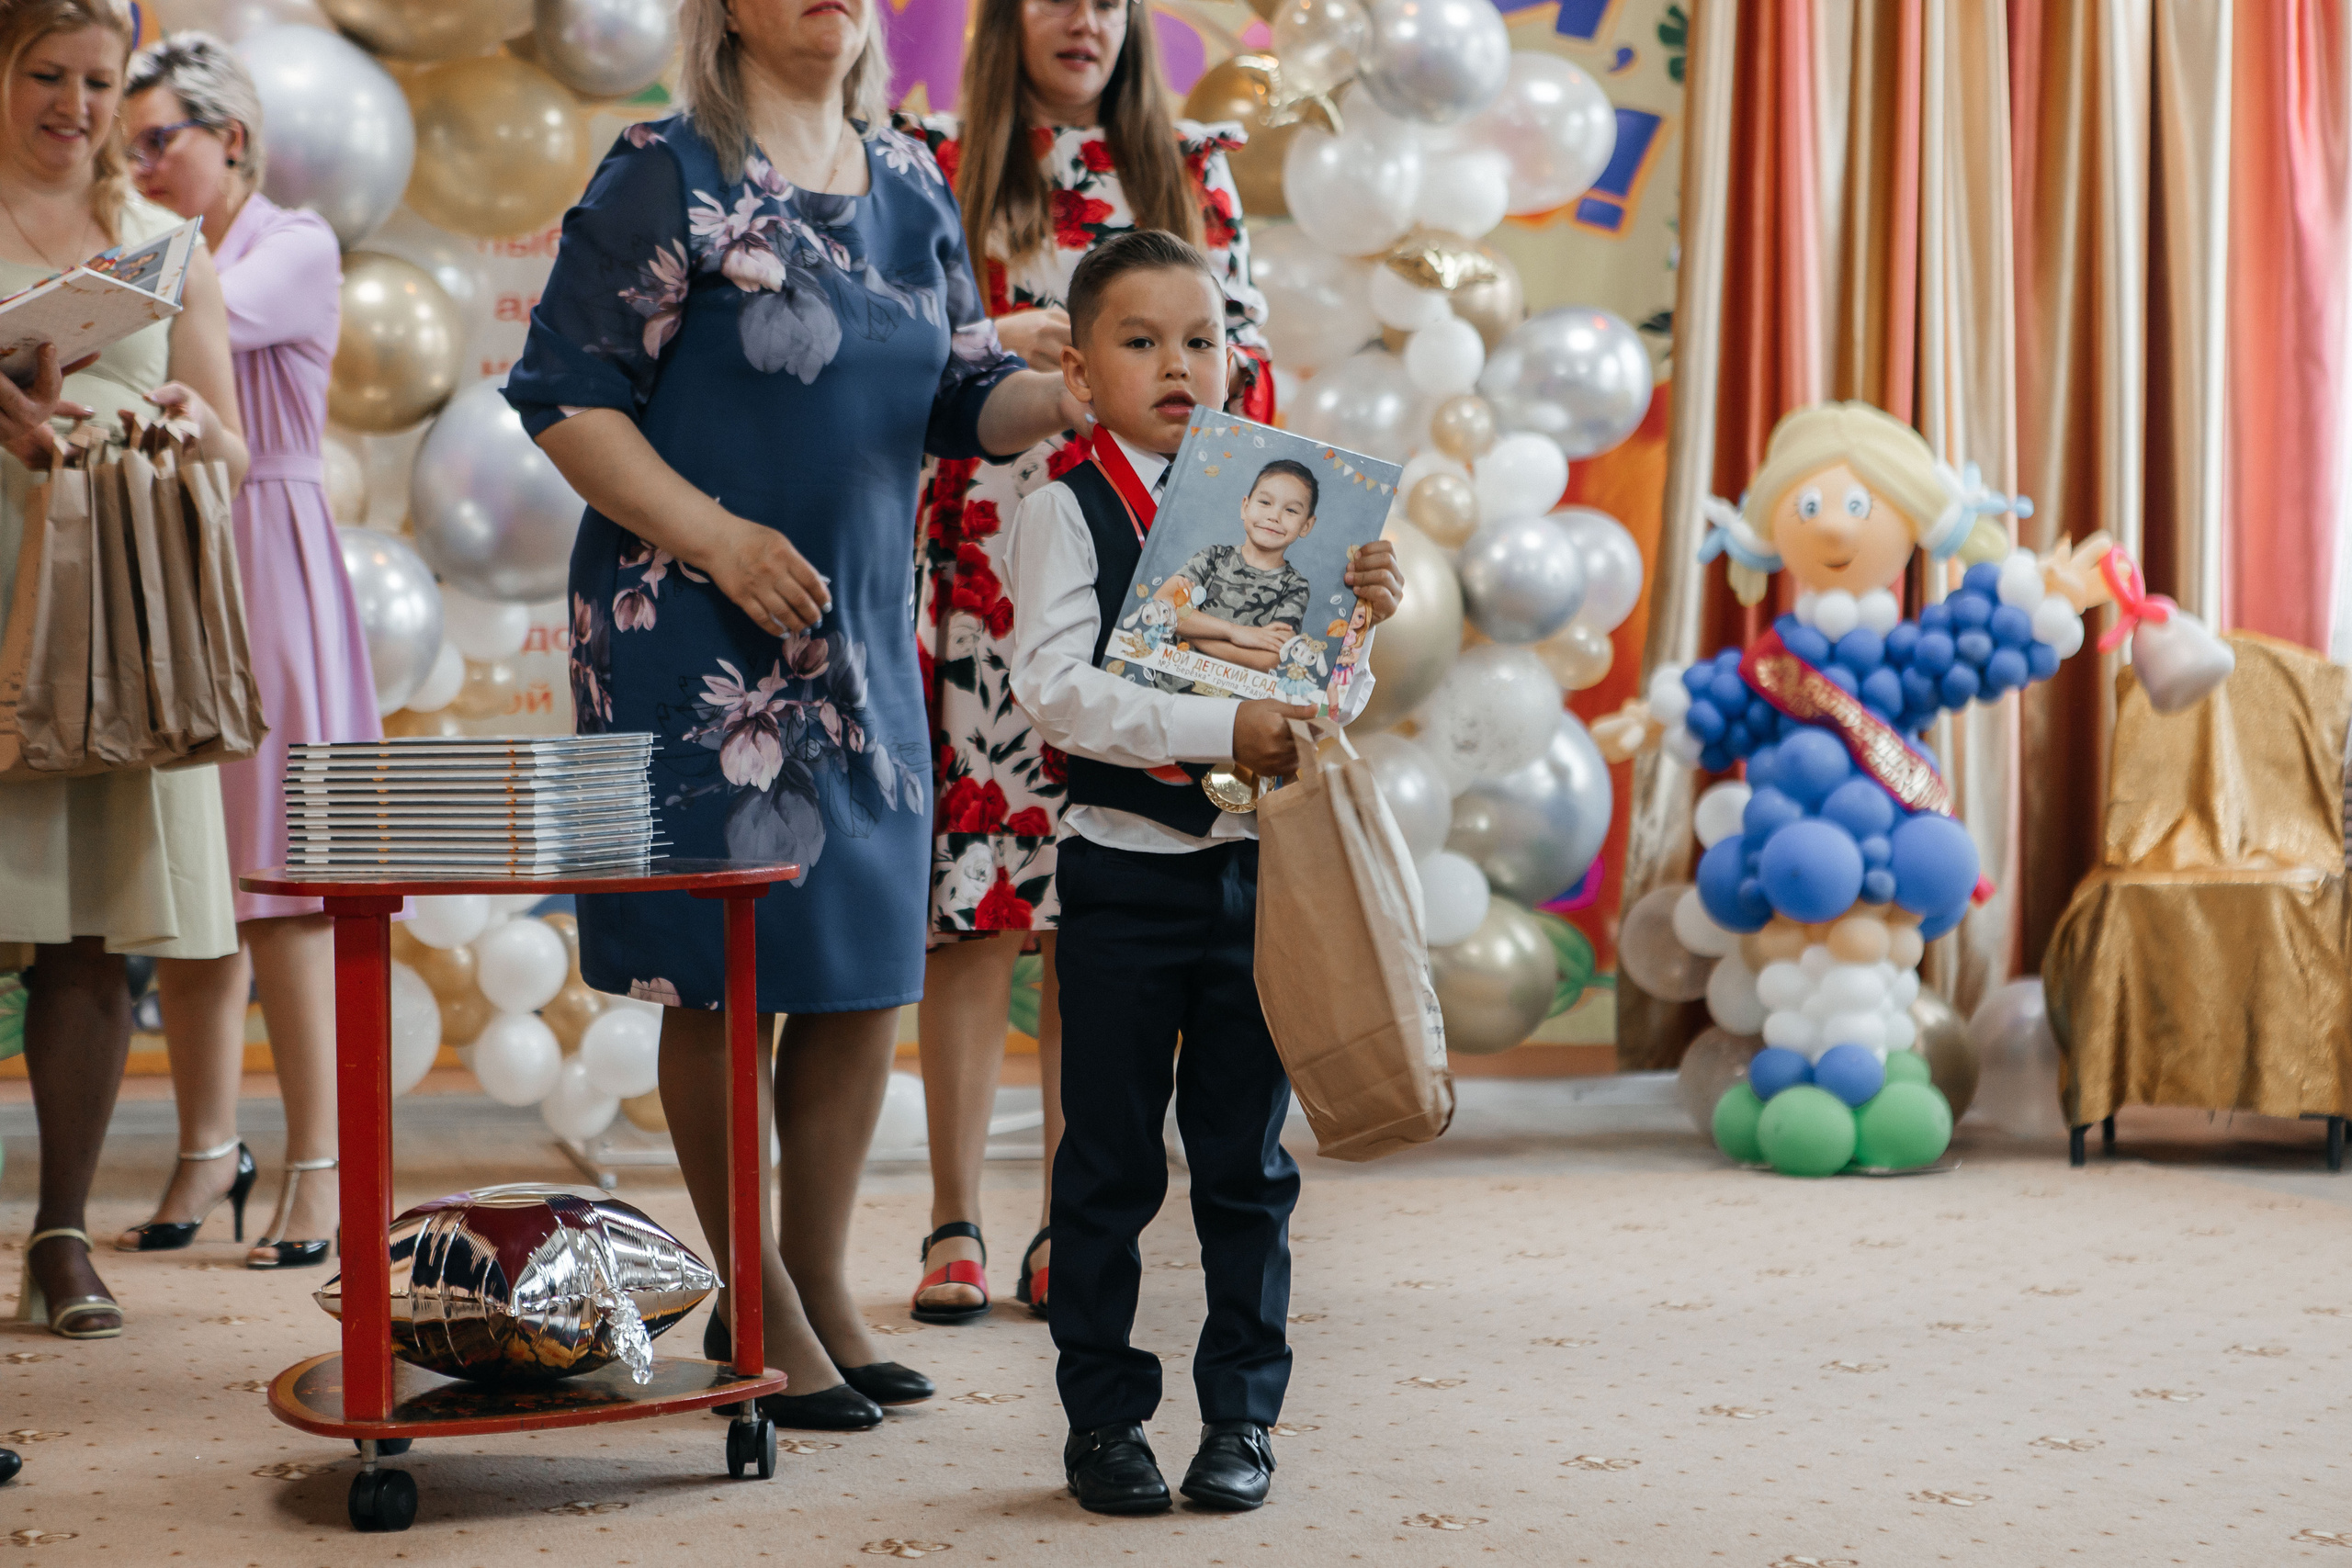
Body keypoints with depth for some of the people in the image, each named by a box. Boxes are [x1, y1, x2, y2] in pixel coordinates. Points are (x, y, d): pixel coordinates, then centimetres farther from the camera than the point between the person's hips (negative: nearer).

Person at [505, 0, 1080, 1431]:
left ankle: (825, 1283, 22)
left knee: (868, 959, 7)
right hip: (693, 630, -6)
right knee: (723, 965, -2)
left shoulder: (911, 185, 12)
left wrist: (1057, 397, -11)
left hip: (862, 630, 6)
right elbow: (563, 393, -8)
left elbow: (964, 397, 11)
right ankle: (756, 1308, 11)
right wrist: (714, 534, -18)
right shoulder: (667, 177, -5)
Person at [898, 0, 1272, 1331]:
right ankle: (955, 1223, 5)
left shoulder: (1190, 174, 14)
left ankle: (1070, 1221, 10)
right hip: (986, 580, -2)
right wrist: (992, 345, -13)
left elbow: (1251, 358, 13)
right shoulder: (940, 169, 8)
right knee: (976, 902, -4)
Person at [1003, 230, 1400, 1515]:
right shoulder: (1064, 513, -3)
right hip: (1123, 872, -3)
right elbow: (1053, 686, -17)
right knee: (1110, 1164, 5)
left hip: (1252, 867, 3)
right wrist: (1219, 730, -24)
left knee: (1247, 1162, 10)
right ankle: (1103, 1420, 17)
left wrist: (1358, 618, -6)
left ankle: (1242, 1413, 20)